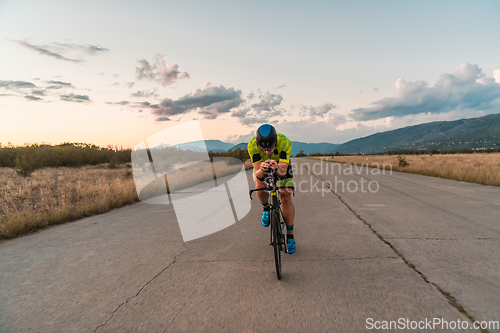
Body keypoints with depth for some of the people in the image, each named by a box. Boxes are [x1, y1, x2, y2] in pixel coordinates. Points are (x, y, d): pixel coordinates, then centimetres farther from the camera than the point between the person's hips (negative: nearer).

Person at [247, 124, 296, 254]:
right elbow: (257, 174, -38)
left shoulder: (284, 142, -39)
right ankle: (266, 208, 5)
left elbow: (283, 171, -41)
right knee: (260, 187, -30)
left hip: (281, 165, 0)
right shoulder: (252, 145, -37)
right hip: (262, 165, 0)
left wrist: (277, 168, -63)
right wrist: (261, 171, -61)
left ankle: (290, 236, 1)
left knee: (286, 198, -12)